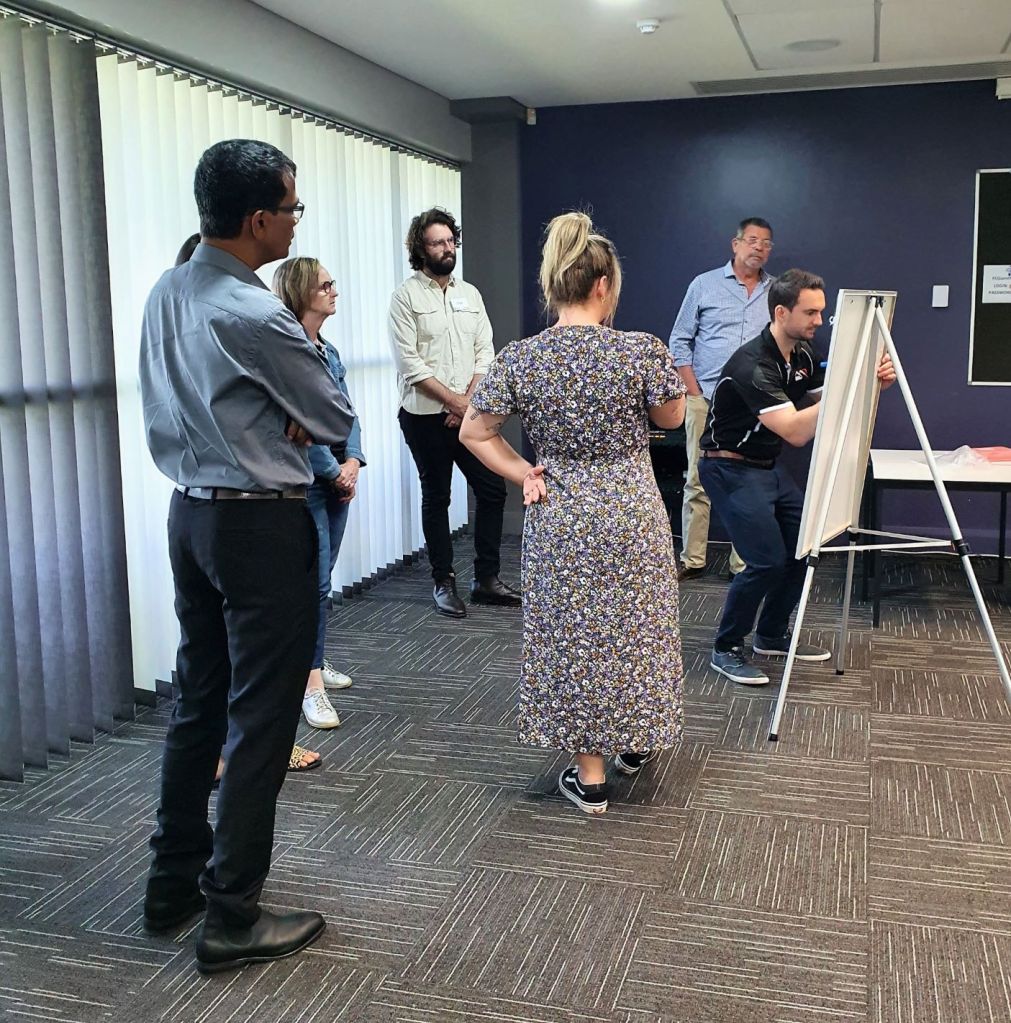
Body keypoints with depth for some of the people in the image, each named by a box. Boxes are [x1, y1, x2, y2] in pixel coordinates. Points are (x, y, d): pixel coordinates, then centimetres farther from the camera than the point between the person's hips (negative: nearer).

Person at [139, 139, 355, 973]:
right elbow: (337, 421, -11)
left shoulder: (166, 295, 6)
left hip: (189, 511, 9)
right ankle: (232, 916, 11)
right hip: (260, 525, -9)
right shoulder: (252, 315, -20)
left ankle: (175, 879, 31)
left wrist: (270, 418, 3)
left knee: (198, 700, 18)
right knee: (261, 718, 1)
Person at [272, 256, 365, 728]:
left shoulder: (330, 353, 13)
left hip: (337, 480, 8)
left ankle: (313, 660, 29)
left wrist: (352, 461, -4)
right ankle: (311, 684, -4)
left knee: (322, 578, 16)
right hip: (304, 481, -8)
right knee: (314, 582, -9)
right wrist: (336, 472, -10)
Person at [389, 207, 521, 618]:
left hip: (468, 413, 5)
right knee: (436, 498, 5)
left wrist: (469, 401, -7)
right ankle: (444, 582, 15)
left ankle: (486, 578, 14)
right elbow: (409, 363, -11)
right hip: (425, 417, -5)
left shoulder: (470, 293, 11)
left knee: (492, 490, 3)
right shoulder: (406, 296, -4)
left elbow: (485, 353, 8)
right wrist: (455, 401, -13)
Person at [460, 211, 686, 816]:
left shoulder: (519, 359, -8)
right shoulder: (644, 351, -14)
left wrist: (524, 474, 1)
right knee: (636, 631, 20)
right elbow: (673, 418, 4)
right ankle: (637, 742, 40)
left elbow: (474, 433, -1)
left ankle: (590, 777, 23)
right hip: (632, 512, -1)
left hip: (560, 518, 1)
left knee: (573, 637, 13)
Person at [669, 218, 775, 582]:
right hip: (706, 400, -1)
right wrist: (694, 391, -3)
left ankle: (744, 564, 11)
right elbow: (680, 342, 5)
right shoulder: (705, 285, 5)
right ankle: (693, 560, 11)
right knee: (697, 482, 1)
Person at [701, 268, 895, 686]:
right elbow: (796, 431, -33)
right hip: (731, 468, -9)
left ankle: (772, 636, 25)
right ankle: (726, 650, 3)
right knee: (767, 561, -15)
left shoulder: (803, 354, 3)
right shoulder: (753, 365, -26)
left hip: (767, 466, 9)